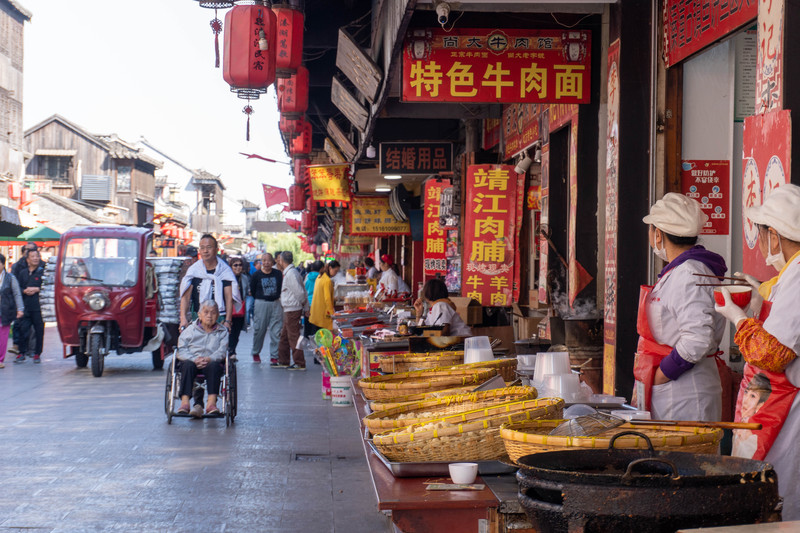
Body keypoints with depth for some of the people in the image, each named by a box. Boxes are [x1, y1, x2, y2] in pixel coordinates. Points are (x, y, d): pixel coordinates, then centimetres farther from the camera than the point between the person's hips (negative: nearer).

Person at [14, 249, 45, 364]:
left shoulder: (43, 272, 3)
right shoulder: (22, 273, 15)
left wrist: (37, 289, -12)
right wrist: (25, 291, -5)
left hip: (39, 307, -3)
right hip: (25, 306, 3)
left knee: (39, 331, 0)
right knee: (23, 329, 0)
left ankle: (37, 354, 10)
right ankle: (22, 353, 10)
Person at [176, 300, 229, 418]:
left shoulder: (222, 332, 17)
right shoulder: (190, 330, 15)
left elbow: (222, 351, 0)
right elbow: (181, 350, 3)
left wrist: (210, 359, -21)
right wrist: (194, 359, -17)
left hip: (212, 362, 0)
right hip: (191, 361, 0)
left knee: (213, 365, -35)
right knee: (188, 365, -34)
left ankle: (211, 403, -44)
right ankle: (184, 402, -42)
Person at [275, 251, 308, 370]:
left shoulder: (291, 274, -18)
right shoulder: (289, 272, 14)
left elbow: (299, 292, -22)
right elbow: (302, 291, 15)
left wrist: (302, 303, -3)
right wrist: (306, 307, 14)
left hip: (292, 310, -10)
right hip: (289, 310, 10)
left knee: (293, 337, -5)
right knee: (284, 336, 16)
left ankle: (300, 364, -1)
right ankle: (283, 361, 23)